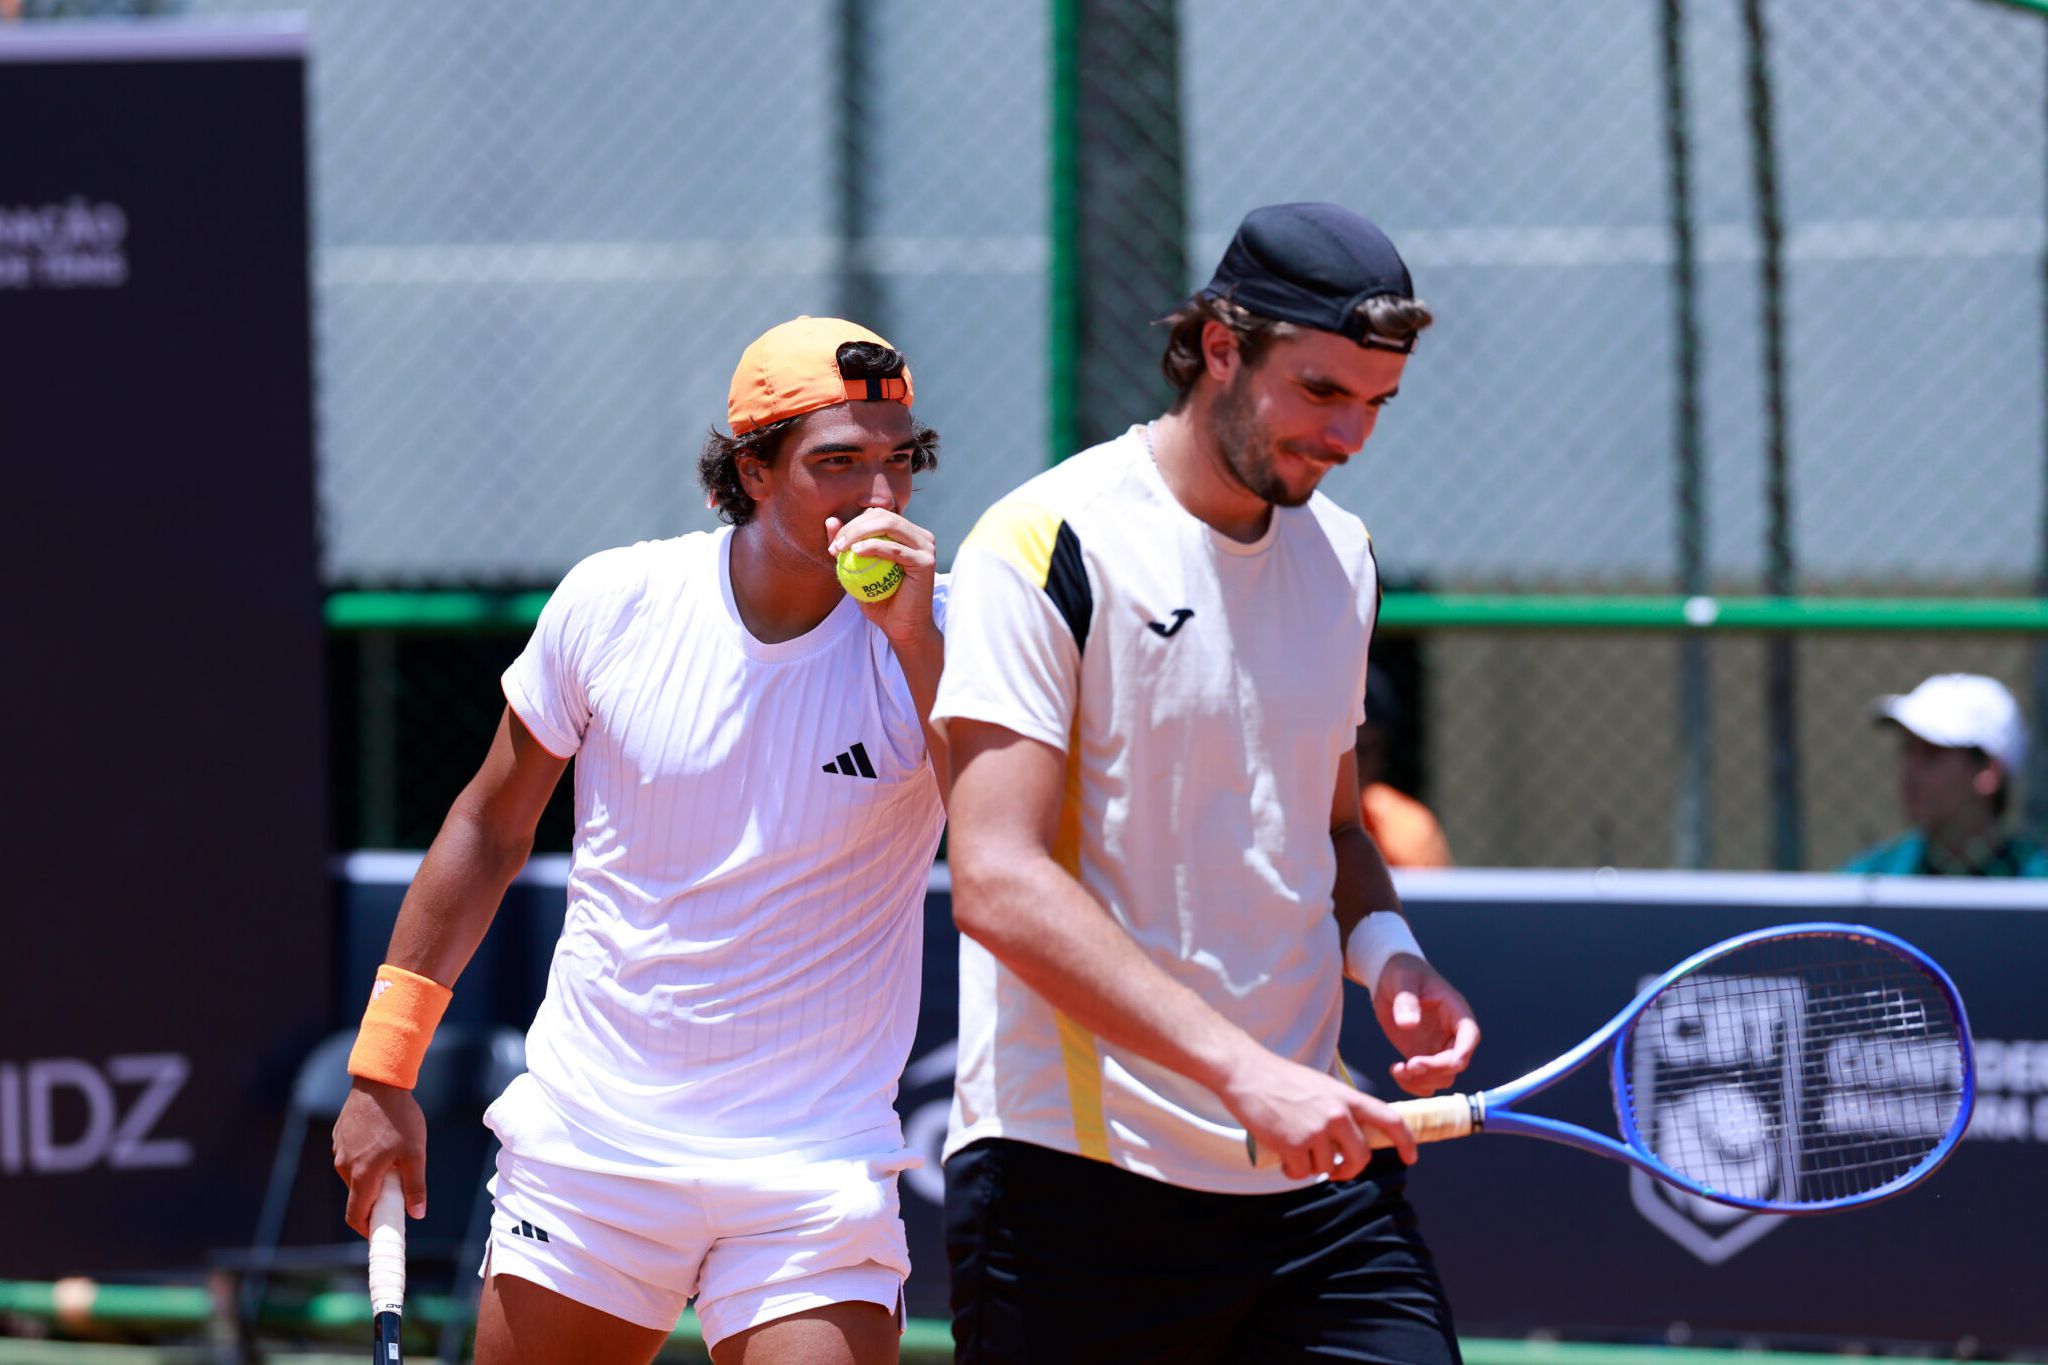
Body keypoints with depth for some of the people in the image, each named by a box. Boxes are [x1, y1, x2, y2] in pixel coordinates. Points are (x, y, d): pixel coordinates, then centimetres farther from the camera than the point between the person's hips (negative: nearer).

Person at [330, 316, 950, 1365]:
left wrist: (916, 644, -26)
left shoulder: (935, 638, -7)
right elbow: (491, 826, 10)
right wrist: (382, 1071, 10)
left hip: (813, 1183, -2)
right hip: (587, 1149, 2)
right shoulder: (610, 603, -3)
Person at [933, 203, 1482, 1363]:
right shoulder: (1048, 548, -9)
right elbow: (998, 883, -18)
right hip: (1079, 1176, -6)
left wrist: (1385, 951, 4)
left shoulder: (1343, 558, 14)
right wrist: (1241, 1070, -25)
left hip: (1310, 1168, 6)